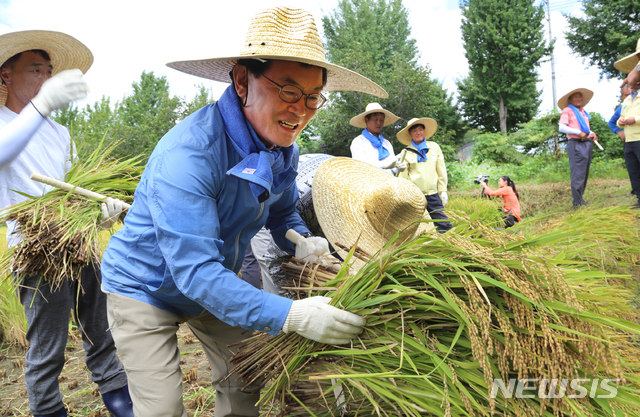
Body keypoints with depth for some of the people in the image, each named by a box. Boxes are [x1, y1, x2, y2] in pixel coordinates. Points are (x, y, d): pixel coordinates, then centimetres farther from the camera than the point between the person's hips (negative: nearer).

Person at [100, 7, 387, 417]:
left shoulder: (283, 149, -11)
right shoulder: (187, 153, -37)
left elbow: (282, 213, 5)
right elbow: (194, 271, -38)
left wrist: (302, 243, -19)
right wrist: (290, 315, -44)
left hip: (214, 286, 7)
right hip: (145, 288, -6)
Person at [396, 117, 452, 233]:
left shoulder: (434, 147, 10)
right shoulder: (406, 153, 4)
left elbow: (441, 171, 13)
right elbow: (402, 177, 7)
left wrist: (443, 191, 9)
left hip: (433, 194, 2)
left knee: (444, 225, -3)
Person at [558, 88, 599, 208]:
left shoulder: (583, 112, 22)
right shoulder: (567, 111, 0)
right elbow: (561, 127, -11)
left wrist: (592, 133, 7)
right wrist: (579, 133, -17)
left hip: (587, 144, 8)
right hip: (576, 144, -8)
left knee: (585, 174, 9)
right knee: (578, 173, -12)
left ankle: (580, 198, 16)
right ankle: (578, 202, -10)